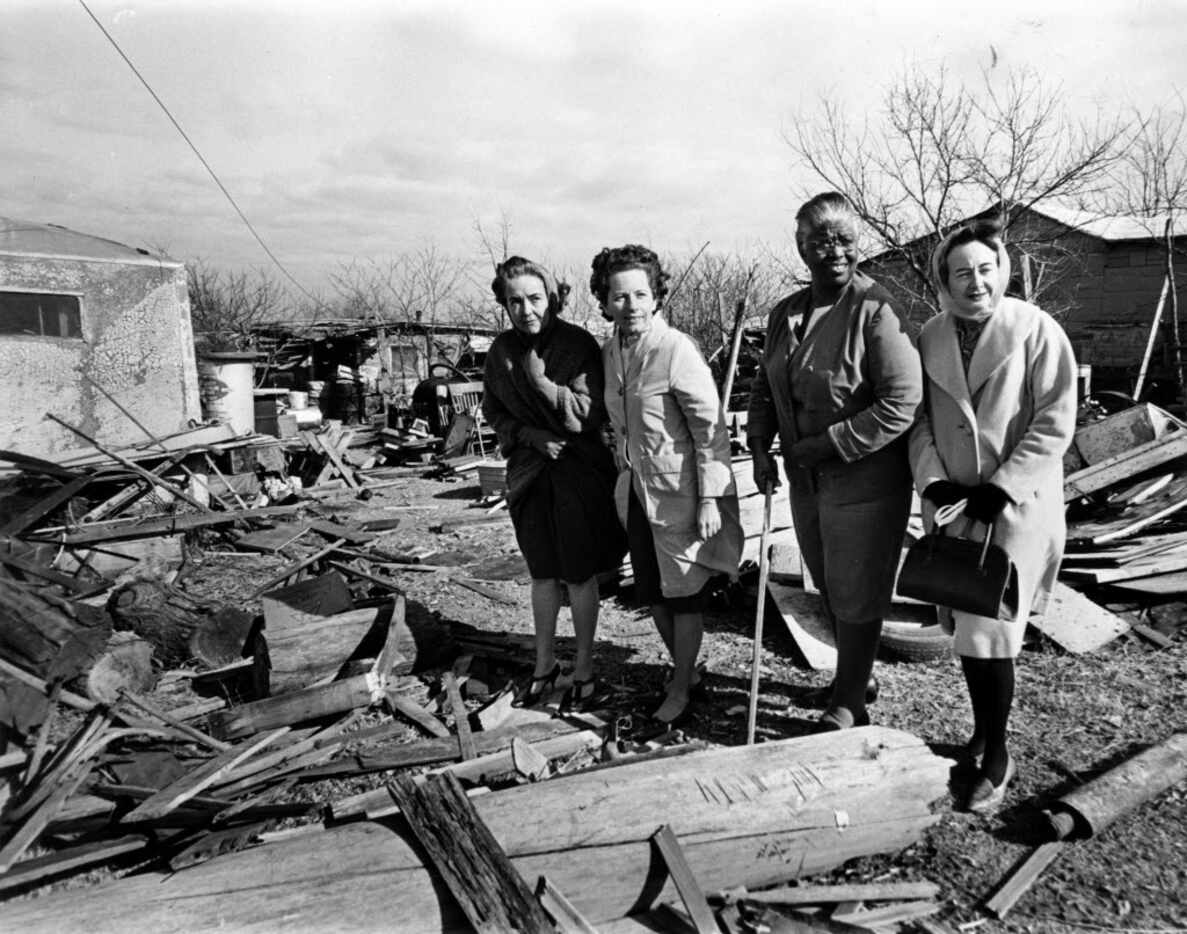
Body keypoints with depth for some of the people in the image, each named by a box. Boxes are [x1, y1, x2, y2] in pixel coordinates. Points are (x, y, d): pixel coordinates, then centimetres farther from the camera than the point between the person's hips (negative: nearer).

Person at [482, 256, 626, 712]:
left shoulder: (578, 344, -14)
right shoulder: (501, 351, -1)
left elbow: (594, 415, -18)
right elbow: (494, 413, 7)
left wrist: (545, 384, -27)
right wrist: (532, 436, -10)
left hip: (579, 474, -4)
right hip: (529, 473, 4)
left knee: (579, 576, 7)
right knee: (542, 575, 16)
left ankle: (585, 671, 25)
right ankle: (544, 665, 34)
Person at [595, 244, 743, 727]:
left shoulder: (677, 349, -19)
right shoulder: (609, 352, 3)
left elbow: (711, 428, -18)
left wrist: (710, 499, -19)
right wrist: (625, 469, 15)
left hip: (680, 492, -7)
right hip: (636, 491, 7)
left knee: (683, 594, 8)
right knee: (651, 591, 17)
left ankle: (681, 689, 27)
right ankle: (685, 670, 39)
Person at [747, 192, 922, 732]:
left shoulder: (875, 310, -18)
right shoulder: (785, 314, 5)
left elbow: (902, 404, -23)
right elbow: (765, 386, 15)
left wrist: (825, 445, -22)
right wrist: (760, 446, 0)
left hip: (864, 482, -7)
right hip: (805, 482, 7)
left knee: (856, 596, 6)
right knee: (830, 591, 21)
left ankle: (847, 705, 25)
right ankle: (859, 676, 43)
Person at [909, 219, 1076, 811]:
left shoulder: (1037, 331, -7)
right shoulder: (930, 337, 5)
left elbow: (1055, 423, -10)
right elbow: (919, 416, 6)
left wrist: (999, 487, -16)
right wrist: (932, 480, -8)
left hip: (1017, 504, -4)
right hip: (951, 502, 4)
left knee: (988, 632, -5)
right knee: (963, 625, 12)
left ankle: (996, 758, 12)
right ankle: (983, 729, 32)